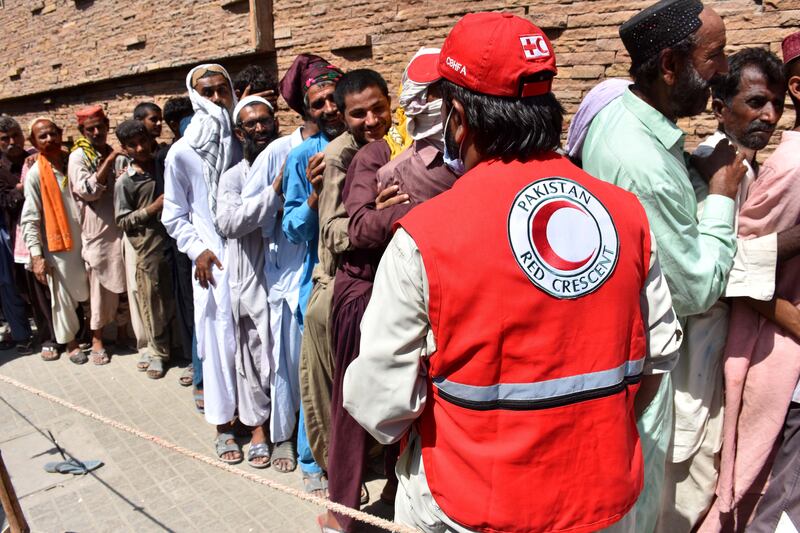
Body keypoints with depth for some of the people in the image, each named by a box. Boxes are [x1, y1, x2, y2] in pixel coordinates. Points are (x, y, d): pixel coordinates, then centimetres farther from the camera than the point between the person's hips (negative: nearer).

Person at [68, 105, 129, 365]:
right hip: (97, 232, -5)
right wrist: (109, 161, -17)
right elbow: (87, 190, -16)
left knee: (124, 285, 11)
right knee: (100, 288, 1)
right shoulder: (78, 156, -3)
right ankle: (97, 341, 14)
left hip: (122, 229, 5)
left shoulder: (114, 154, 13)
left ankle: (123, 332, 25)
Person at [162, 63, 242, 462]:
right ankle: (223, 425, 20)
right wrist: (197, 250, -8)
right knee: (219, 338, 5)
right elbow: (174, 216, 5)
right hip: (214, 260, -1)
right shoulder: (182, 153, 0)